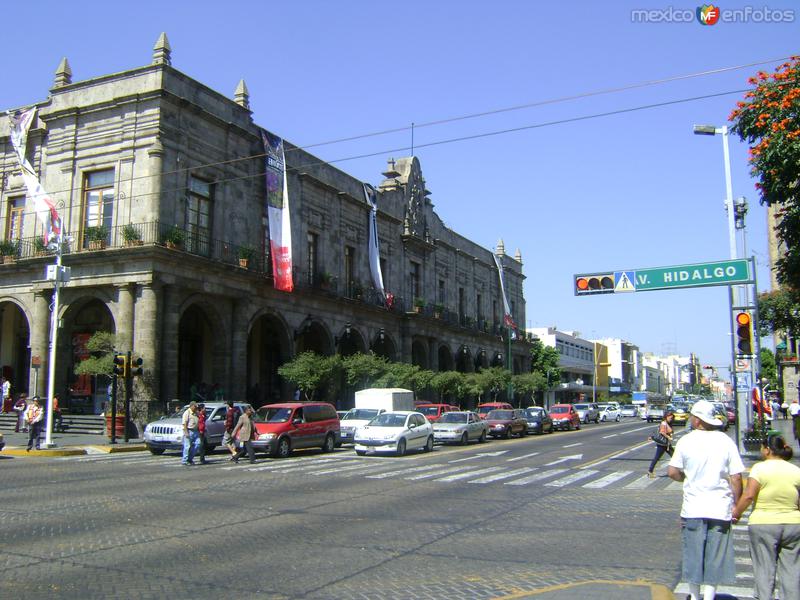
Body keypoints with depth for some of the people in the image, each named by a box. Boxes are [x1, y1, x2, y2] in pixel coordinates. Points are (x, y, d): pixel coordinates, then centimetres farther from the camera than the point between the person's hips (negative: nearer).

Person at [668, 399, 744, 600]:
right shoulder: (726, 442, -4)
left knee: (693, 553, 13)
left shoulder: (686, 441, -5)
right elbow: (736, 477, -6)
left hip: (693, 508, 0)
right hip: (720, 508, 0)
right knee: (716, 556, 9)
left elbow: (672, 472, -2)